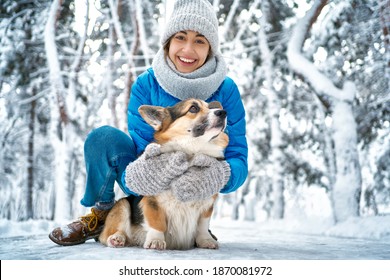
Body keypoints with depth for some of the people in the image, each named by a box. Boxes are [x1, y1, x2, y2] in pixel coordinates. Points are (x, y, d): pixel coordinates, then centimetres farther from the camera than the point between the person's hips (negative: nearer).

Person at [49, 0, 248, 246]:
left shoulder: (226, 90, -14)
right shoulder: (146, 85, -11)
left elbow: (238, 159, -17)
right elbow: (140, 146, -16)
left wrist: (217, 177, -42)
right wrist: (135, 175, -41)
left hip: (190, 189, -1)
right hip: (149, 183, 1)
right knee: (105, 137, -25)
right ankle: (102, 214, -1)